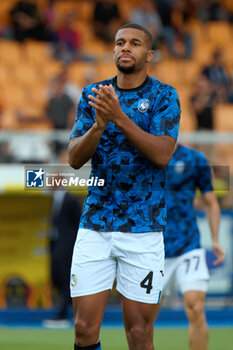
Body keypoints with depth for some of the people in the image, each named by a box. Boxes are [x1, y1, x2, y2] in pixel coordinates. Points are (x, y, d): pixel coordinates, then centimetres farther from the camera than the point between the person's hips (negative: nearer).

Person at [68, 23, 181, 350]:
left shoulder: (164, 96, -1)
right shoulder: (93, 94, 9)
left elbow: (163, 154, -15)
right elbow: (75, 158, 1)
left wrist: (120, 117, -25)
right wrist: (99, 124, -18)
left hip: (142, 228, -2)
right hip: (94, 225, 2)